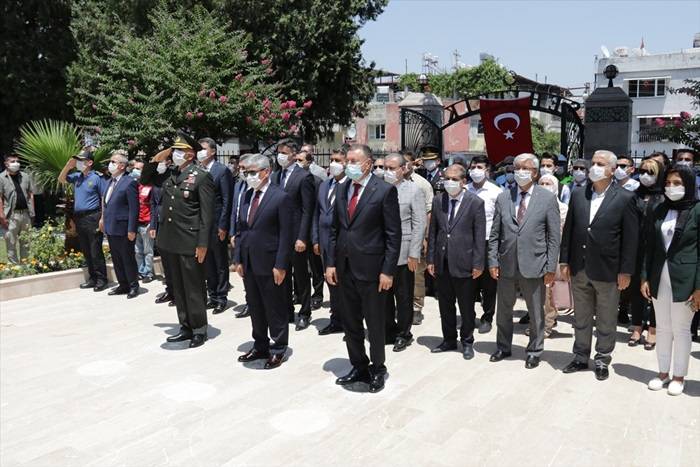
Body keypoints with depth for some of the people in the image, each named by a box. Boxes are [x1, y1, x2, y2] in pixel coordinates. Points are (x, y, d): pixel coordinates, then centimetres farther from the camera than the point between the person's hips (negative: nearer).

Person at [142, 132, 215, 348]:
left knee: (194, 288, 3)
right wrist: (156, 160, 8)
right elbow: (145, 179, 25)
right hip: (171, 241, 7)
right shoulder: (169, 175, 10)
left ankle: (199, 329, 16)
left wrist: (203, 244, -17)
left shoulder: (201, 176, -9)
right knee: (178, 287, 14)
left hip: (190, 243, -7)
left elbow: (207, 213, -13)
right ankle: (186, 327, 26)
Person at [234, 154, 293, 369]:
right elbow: (240, 229, 13)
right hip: (248, 263, 7)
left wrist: (280, 265, -16)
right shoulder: (247, 196, 10)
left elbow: (286, 234, -13)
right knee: (255, 307, 16)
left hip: (269, 264, -7)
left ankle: (278, 349, 20)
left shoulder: (281, 197, -11)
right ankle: (260, 347, 31)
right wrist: (238, 259, 7)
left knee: (275, 308, 6)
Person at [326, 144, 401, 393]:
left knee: (375, 324, 9)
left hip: (371, 269, -5)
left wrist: (388, 271, -14)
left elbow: (393, 234, -11)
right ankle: (359, 367, 32)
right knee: (350, 323, 15)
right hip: (345, 267, 6)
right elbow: (335, 229, 11)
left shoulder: (385, 190, -10)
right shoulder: (342, 189, 8)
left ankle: (377, 369, 27)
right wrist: (331, 262, 5)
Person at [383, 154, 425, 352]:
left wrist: (414, 254, -9)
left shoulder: (413, 190, -3)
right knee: (384, 294, 11)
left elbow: (419, 224, -5)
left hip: (402, 254, -3)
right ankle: (389, 330, 26)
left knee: (403, 296, 8)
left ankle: (404, 333, 23)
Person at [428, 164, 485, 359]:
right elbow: (433, 232, 8)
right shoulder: (438, 200, 6)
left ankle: (467, 342, 26)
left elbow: (480, 236, -7)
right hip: (442, 263, 4)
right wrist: (430, 259, 5)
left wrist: (478, 264, -10)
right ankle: (449, 340, 29)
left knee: (466, 307, 9)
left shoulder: (475, 202, -6)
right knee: (445, 306, 14)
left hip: (464, 263, -4)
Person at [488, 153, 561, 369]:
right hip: (506, 266, 3)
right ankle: (503, 347, 34)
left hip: (533, 267, -3)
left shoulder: (548, 198, -2)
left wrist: (551, 267, -8)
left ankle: (534, 352, 27)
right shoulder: (503, 198, 5)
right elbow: (495, 234, 6)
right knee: (503, 311, 16)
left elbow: (553, 237, -3)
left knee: (536, 313, 10)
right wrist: (493, 261, 0)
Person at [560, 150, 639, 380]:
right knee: (581, 318, 15)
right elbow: (568, 230, 8)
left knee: (606, 321, 10)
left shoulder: (625, 198, -6)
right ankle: (581, 357, 29)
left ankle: (602, 360, 26)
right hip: (579, 269, 4)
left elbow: (631, 237, -6)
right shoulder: (578, 195, 5)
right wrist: (565, 261, 4)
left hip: (608, 272, -3)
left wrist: (626, 271, -9)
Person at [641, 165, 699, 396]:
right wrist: (645, 277, 5)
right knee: (662, 328, 12)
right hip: (659, 278, 4)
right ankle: (663, 372, 26)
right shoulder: (658, 210, 6)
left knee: (681, 329, 6)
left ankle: (679, 376, 21)